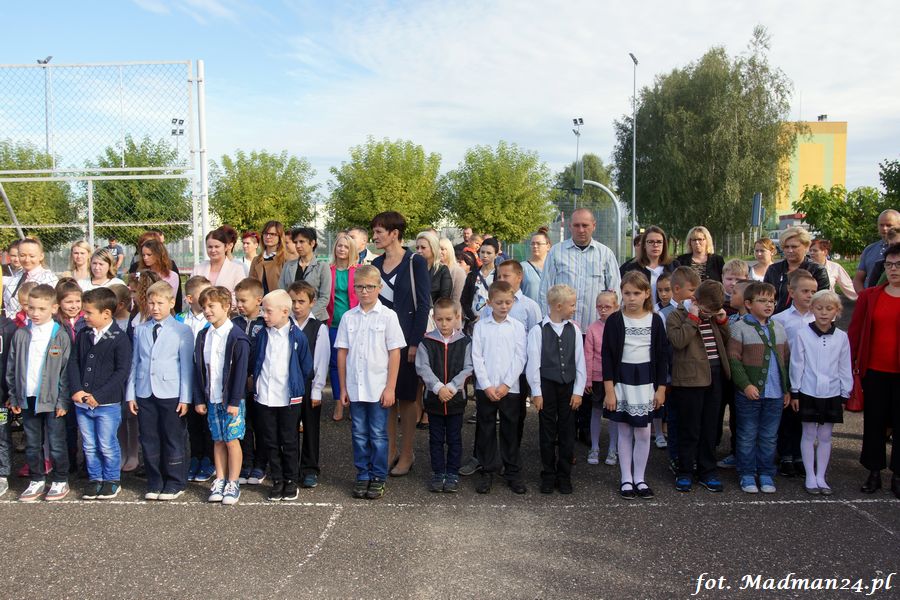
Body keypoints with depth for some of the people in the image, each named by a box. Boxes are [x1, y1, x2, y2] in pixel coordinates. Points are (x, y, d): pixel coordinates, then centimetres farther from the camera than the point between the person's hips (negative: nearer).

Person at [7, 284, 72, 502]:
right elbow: (11, 368, 10)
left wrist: (63, 400, -9)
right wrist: (14, 397, 7)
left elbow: (67, 371, -7)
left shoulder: (61, 336, -7)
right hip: (27, 398, 4)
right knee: (32, 443, 13)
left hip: (52, 399, -4)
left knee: (56, 443, 4)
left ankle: (60, 481, 18)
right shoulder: (20, 335, 4)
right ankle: (37, 481, 25)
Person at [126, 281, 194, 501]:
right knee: (149, 440, 10)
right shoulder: (140, 330, 9)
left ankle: (174, 484, 17)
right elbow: (134, 363, 11)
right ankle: (154, 483, 22)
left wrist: (185, 398, -7)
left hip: (171, 394, -4)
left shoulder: (182, 331, -3)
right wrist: (130, 394, 8)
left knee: (173, 440, 5)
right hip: (144, 393, 4)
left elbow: (187, 366, -3)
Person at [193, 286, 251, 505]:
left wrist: (235, 401, -15)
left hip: (231, 399, -5)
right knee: (218, 440, 12)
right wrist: (199, 399, 6)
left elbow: (241, 371, -13)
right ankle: (219, 481, 20)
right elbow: (198, 369, 9)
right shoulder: (203, 336, 7)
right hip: (211, 398, 5)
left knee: (232, 440, 1)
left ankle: (233, 484, 10)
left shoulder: (237, 337, -12)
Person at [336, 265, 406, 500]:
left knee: (378, 435, 6)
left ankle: (378, 478, 18)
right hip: (354, 388, 3)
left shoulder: (388, 316, -4)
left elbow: (395, 353, -5)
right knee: (359, 434, 12)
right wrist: (343, 387, 5)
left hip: (378, 389, -3)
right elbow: (342, 352, 7)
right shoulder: (348, 317, 4)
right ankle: (362, 475, 23)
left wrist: (390, 387, -9)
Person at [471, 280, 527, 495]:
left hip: (510, 388, 0)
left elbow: (520, 358, -2)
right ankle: (488, 472, 17)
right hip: (485, 388, 0)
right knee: (486, 431, 6)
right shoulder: (481, 326, 2)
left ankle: (513, 472, 18)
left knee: (511, 431, 7)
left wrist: (506, 385, -10)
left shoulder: (517, 327, 2)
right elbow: (477, 357, -2)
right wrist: (487, 386, -9)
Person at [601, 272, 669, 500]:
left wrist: (661, 388, 1)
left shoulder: (655, 320, 0)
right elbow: (607, 356, -4)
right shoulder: (614, 320, -5)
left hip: (646, 381, 1)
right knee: (625, 431, 7)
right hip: (621, 381, -1)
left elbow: (662, 355, 4)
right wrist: (609, 390, -8)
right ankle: (626, 479, 18)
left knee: (643, 432, 4)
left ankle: (639, 478, 19)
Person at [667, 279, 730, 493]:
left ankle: (707, 471, 23)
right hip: (690, 378, -5)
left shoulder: (714, 317, 13)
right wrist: (693, 318, -17)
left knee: (710, 428, 13)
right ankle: (685, 472, 14)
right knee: (689, 429, 2)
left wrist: (723, 321, 3)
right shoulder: (677, 316, -5)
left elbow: (727, 341, 16)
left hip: (715, 376, 6)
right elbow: (678, 341, -21)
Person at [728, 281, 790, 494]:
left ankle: (766, 474, 24)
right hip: (749, 394, -5)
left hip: (775, 394, 5)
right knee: (747, 436, 5)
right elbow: (733, 359, -11)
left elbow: (785, 359, 15)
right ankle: (747, 475, 16)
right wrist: (746, 384, -18)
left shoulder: (778, 328, 11)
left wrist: (787, 389, 11)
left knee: (770, 436, 12)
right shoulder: (740, 327, -7)